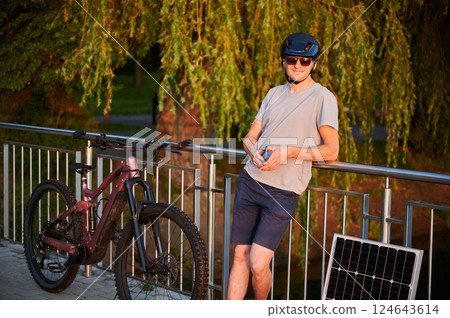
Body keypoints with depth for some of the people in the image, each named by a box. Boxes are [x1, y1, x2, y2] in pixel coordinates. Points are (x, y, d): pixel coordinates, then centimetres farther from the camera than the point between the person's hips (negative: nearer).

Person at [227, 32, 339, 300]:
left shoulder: (323, 98, -3)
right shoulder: (275, 93, 15)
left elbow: (331, 150, -8)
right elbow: (250, 137, 16)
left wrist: (287, 152, -17)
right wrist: (255, 153, -8)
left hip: (284, 192, -5)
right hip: (250, 181, 5)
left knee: (258, 264, -11)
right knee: (240, 256, 4)